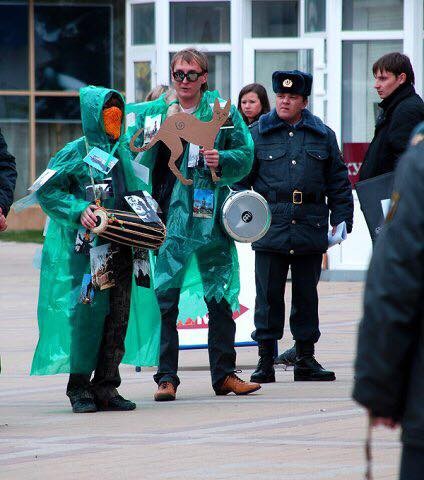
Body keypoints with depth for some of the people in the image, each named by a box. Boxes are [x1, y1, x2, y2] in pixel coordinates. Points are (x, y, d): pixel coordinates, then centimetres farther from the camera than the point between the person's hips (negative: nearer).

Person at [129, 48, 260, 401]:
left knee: (219, 296, 6)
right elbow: (140, 158, 6)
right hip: (168, 212, 0)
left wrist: (222, 160, -15)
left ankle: (224, 374, 15)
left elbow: (246, 155, 4)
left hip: (210, 215, 0)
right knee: (164, 295, -5)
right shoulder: (154, 111, 8)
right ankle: (167, 377, -1)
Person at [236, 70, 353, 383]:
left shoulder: (323, 135, 10)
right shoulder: (257, 133, 5)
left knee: (307, 295, 8)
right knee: (269, 295, -1)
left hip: (311, 228, 2)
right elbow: (240, 176, 6)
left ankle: (306, 358, 16)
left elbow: (338, 181, 13)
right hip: (270, 226, -2)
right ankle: (266, 360, 4)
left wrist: (342, 219, 6)